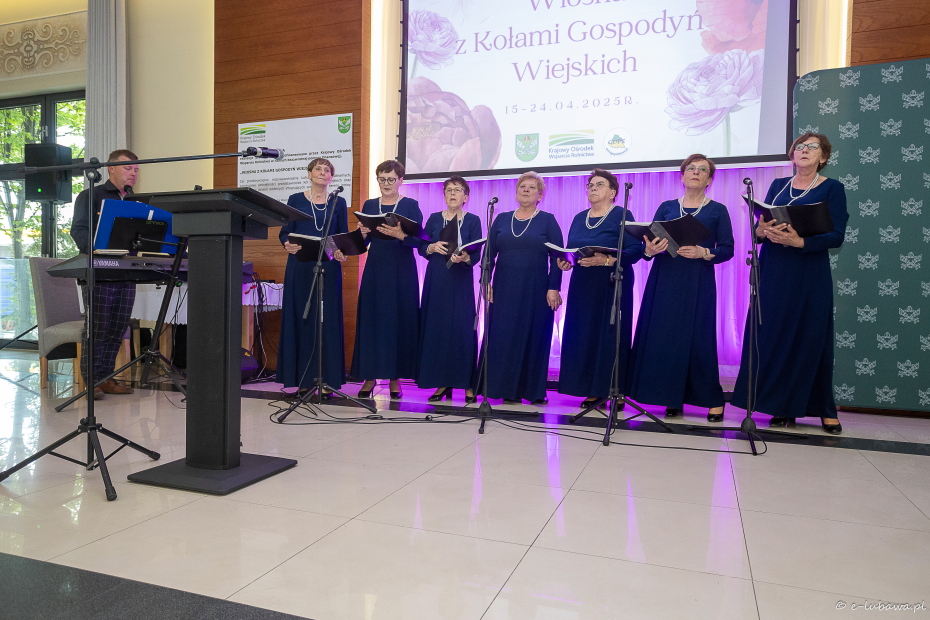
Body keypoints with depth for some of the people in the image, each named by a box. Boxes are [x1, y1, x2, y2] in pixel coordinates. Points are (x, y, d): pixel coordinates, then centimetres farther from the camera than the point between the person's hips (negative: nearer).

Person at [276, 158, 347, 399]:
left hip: (328, 268, 0)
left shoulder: (338, 203, 10)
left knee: (327, 320, -2)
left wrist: (342, 252, -13)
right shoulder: (295, 200, 8)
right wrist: (287, 244, -17)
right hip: (300, 267, 0)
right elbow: (284, 232, 5)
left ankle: (327, 380, 3)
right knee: (300, 319, 0)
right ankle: (302, 379, 7)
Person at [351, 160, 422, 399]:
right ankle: (370, 376, 11)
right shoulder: (369, 205, 12)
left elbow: (418, 240, -8)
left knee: (399, 321, -1)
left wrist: (400, 235, -26)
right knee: (370, 319, 1)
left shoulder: (411, 206, 2)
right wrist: (363, 233, -12)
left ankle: (395, 378, 9)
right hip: (375, 270, 3)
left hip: (401, 272, -3)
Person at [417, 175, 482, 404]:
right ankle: (442, 383, 9)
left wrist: (464, 258, -25)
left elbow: (476, 254, -4)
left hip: (461, 282, -3)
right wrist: (432, 247, -11)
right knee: (436, 328, 1)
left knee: (462, 328, -6)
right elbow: (421, 248, 9)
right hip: (436, 281, 3)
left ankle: (467, 384, 2)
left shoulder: (473, 221, 3)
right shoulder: (434, 219, 11)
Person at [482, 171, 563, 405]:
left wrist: (554, 288, -10)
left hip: (535, 290, -2)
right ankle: (506, 388, 8)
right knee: (502, 336, 0)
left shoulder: (548, 221, 3)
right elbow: (490, 253, 9)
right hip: (504, 289, 3)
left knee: (534, 336, 1)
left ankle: (534, 390, 10)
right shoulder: (501, 219, 11)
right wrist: (486, 282, -1)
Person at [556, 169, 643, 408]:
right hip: (582, 288, 5)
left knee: (611, 335, -5)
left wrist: (606, 260, -24)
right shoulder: (579, 218, 15)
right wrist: (564, 262, -5)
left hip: (613, 287, -5)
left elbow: (635, 250, -12)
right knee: (584, 334, 2)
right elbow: (569, 251, 17)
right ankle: (593, 391, 9)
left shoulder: (622, 216, -3)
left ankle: (616, 392, 3)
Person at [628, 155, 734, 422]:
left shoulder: (718, 211, 7)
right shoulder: (666, 207, 12)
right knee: (664, 336, -1)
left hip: (698, 283, -2)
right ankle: (672, 398, 10)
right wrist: (650, 250, -15)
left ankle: (713, 399, 10)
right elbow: (648, 243, 7)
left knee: (698, 337, -4)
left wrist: (703, 253, -17)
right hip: (664, 280, 2)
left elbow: (727, 249, 1)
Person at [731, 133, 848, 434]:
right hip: (773, 272, 3)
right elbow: (759, 226, 8)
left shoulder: (832, 188, 2)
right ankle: (784, 406, 10)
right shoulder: (777, 185, 13)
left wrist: (799, 241, -24)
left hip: (810, 273, -3)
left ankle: (825, 410, 12)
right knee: (774, 336, 0)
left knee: (811, 338, -1)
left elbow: (836, 236, -8)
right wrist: (762, 231, -16)